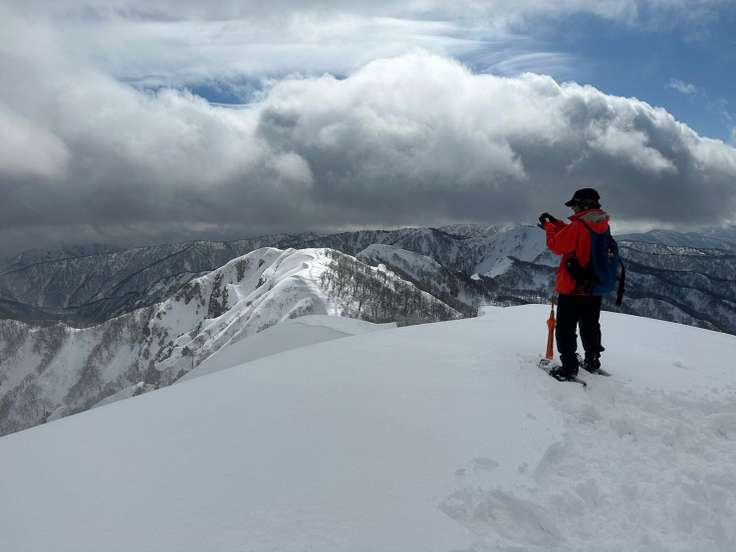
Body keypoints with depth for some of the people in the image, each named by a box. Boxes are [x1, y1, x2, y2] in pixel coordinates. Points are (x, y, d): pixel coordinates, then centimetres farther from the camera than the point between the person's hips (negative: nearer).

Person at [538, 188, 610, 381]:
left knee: (566, 329, 1)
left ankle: (569, 367, 1)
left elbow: (556, 246, -12)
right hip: (595, 288, 8)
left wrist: (549, 227, 2)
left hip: (573, 287, -8)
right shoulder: (602, 226, 5)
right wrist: (556, 223, 14)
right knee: (590, 327, 21)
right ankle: (592, 361, 32)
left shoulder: (578, 226, -20)